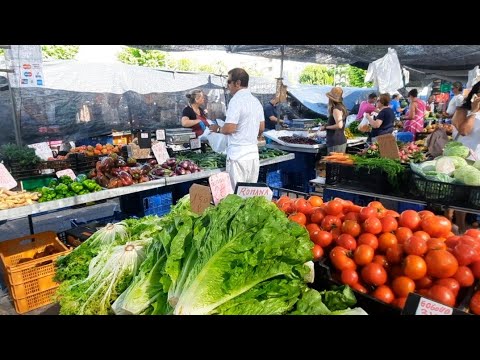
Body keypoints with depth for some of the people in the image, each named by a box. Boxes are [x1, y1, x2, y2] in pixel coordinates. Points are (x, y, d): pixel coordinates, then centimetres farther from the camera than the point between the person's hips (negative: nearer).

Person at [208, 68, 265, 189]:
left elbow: (229, 128, -18)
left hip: (238, 155, -8)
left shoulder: (236, 100, -12)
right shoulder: (256, 101, 13)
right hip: (254, 153, 8)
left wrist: (217, 129, 1)